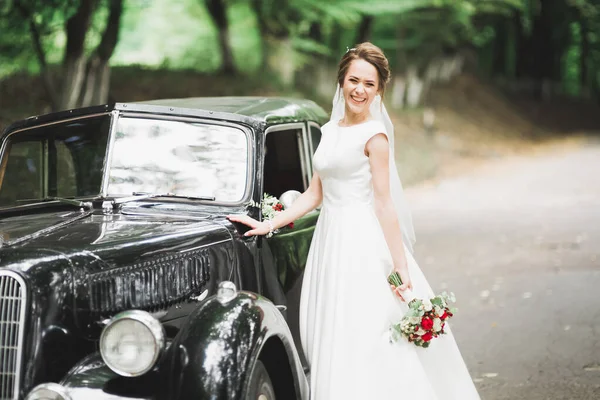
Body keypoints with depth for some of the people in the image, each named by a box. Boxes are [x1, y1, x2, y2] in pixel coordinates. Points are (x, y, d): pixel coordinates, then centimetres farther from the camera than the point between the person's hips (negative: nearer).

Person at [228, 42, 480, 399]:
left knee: (364, 341, -6)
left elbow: (383, 203, -11)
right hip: (331, 238, 7)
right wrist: (268, 225, 11)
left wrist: (401, 268, -14)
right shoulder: (330, 131, 13)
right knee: (332, 344, 8)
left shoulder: (373, 134, -8)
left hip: (363, 243, -7)